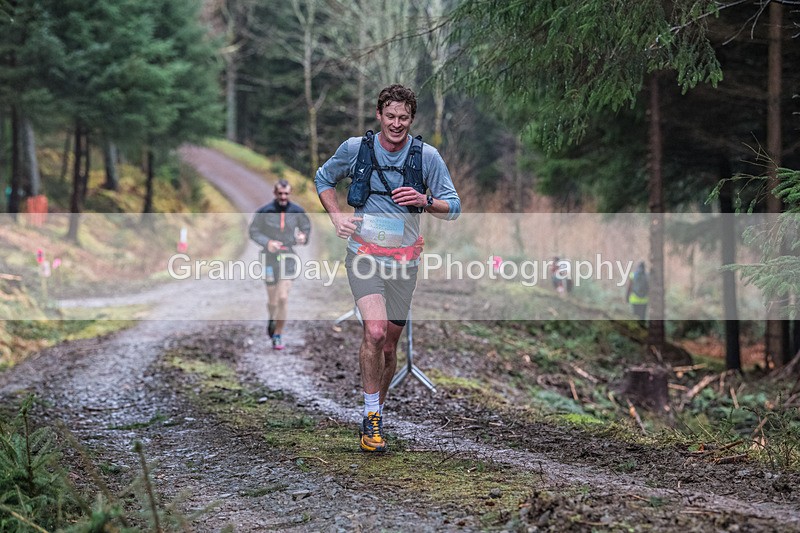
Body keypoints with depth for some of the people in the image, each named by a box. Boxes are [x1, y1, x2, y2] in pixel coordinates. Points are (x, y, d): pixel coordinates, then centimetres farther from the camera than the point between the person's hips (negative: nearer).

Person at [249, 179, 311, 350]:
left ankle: (278, 335, 3)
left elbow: (306, 226, 15)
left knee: (283, 298, -10)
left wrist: (304, 236, -8)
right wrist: (267, 242, -18)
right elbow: (253, 231, -2)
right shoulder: (264, 211, -7)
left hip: (288, 257, 0)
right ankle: (272, 319, 41)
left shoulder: (297, 211, -1)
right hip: (270, 257, 0)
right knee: (272, 301, 6)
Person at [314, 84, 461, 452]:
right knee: (375, 331, -22)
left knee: (389, 343, 9)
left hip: (404, 261, 2)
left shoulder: (427, 156, -2)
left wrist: (425, 201, -18)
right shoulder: (355, 148, -2)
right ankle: (372, 417, -13)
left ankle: (375, 412, 28)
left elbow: (453, 207, 2)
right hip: (364, 255, -2)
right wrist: (335, 216, 1)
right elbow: (323, 178, 16)